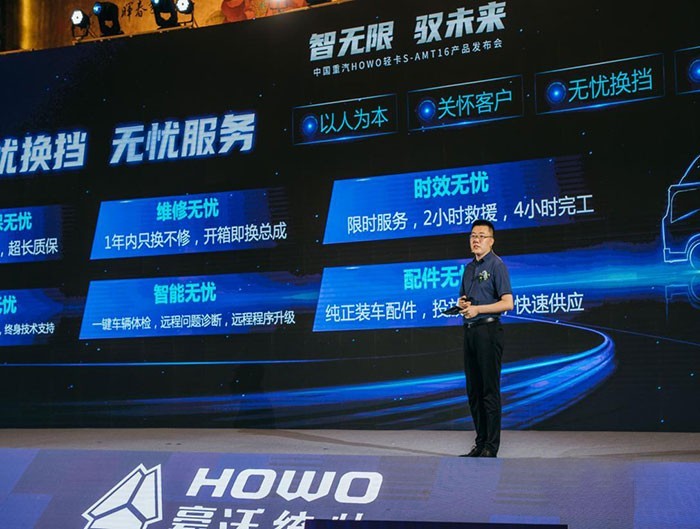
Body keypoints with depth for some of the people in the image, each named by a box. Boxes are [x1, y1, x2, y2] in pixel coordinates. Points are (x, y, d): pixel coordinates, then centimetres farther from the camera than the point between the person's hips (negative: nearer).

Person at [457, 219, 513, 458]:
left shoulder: (496, 265, -6)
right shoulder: (469, 268, 18)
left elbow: (507, 303, -13)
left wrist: (478, 309, -17)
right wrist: (462, 303, 3)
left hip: (488, 330, -8)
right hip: (470, 331, 8)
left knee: (490, 390, -5)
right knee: (474, 390, 10)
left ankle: (491, 446, -1)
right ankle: (480, 442, 17)